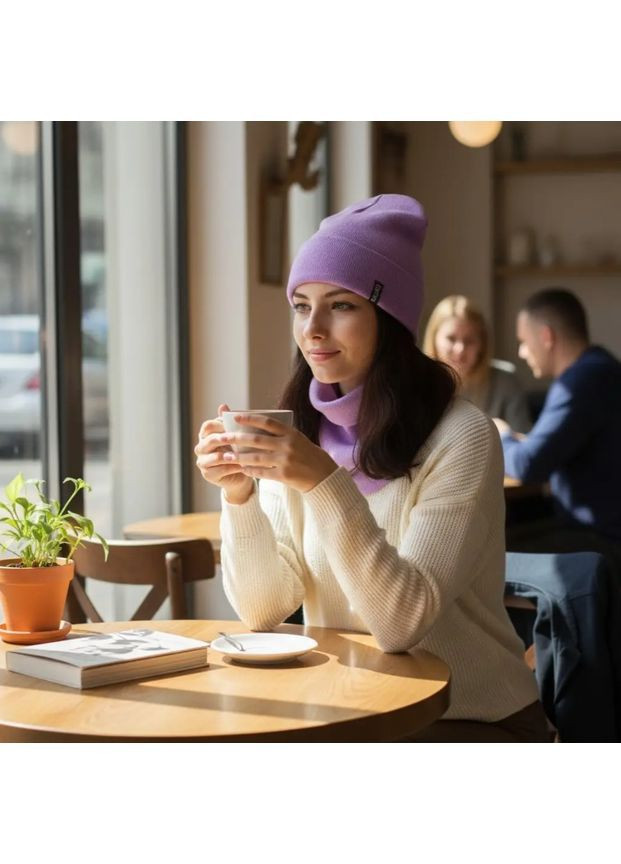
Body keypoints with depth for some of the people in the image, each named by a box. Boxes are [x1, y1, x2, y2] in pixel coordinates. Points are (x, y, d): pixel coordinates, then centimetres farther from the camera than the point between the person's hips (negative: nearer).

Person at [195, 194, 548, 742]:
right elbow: (264, 610, -4)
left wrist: (326, 484, -34)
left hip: (473, 723, -5)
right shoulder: (298, 433, 1)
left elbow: (402, 623, -23)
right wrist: (239, 495, -20)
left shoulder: (461, 438, -16)